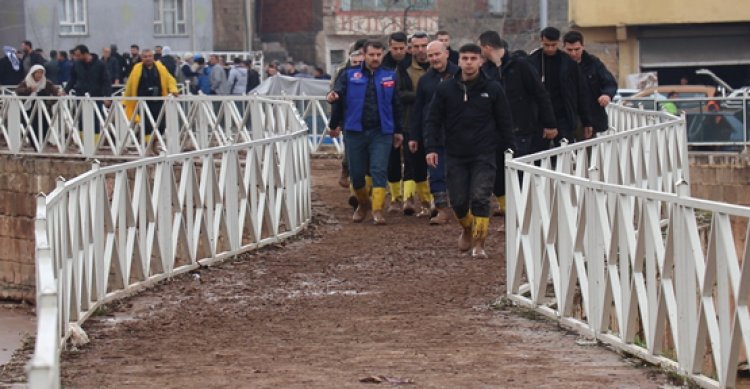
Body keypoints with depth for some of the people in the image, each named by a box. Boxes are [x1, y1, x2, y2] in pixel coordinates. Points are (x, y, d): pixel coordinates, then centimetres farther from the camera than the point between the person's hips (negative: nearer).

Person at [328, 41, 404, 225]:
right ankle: (363, 204, 29)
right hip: (355, 131, 1)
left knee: (379, 170, -10)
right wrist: (334, 124, -2)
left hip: (381, 132, -1)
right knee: (356, 172, 7)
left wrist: (398, 131, 11)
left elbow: (396, 105, 11)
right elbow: (339, 96, 2)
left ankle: (378, 210, -11)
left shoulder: (390, 76, 7)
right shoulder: (350, 75, 4)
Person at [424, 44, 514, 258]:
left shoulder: (493, 89, -1)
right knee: (458, 201, 6)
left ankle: (478, 243, -3)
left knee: (480, 198, -11)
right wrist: (431, 148, -6)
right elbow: (433, 120, 4)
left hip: (484, 156, -2)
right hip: (455, 156, 2)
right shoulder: (445, 89, 1)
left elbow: (505, 122, 5)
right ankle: (467, 230, 35)